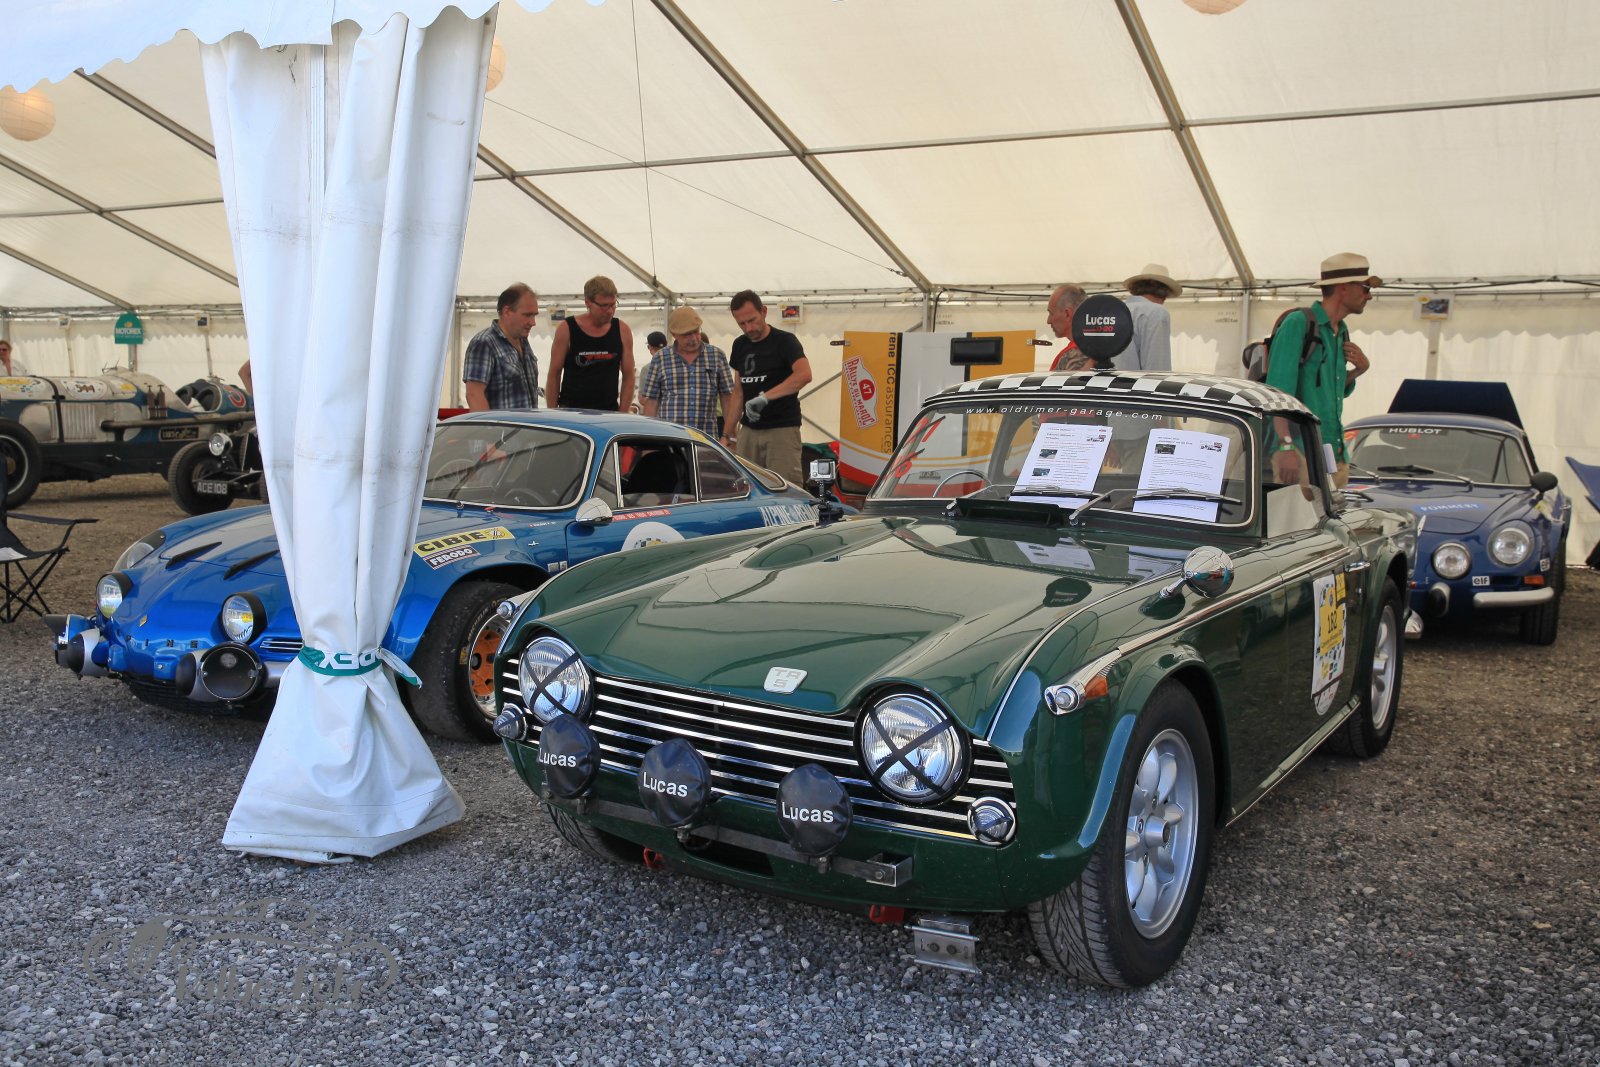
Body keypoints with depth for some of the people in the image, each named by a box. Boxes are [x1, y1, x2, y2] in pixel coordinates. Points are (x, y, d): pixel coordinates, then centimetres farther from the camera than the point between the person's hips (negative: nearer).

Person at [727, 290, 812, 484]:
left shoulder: (784, 341, -5)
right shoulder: (740, 345, 14)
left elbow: (804, 375, -22)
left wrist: (764, 397, -29)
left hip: (782, 429, -5)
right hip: (749, 430, 6)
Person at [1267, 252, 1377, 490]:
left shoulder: (1341, 332, 19)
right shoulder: (1297, 324, -8)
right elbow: (1278, 388, -17)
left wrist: (1359, 369, 7)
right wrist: (1286, 446, -25)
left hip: (1337, 454, 9)